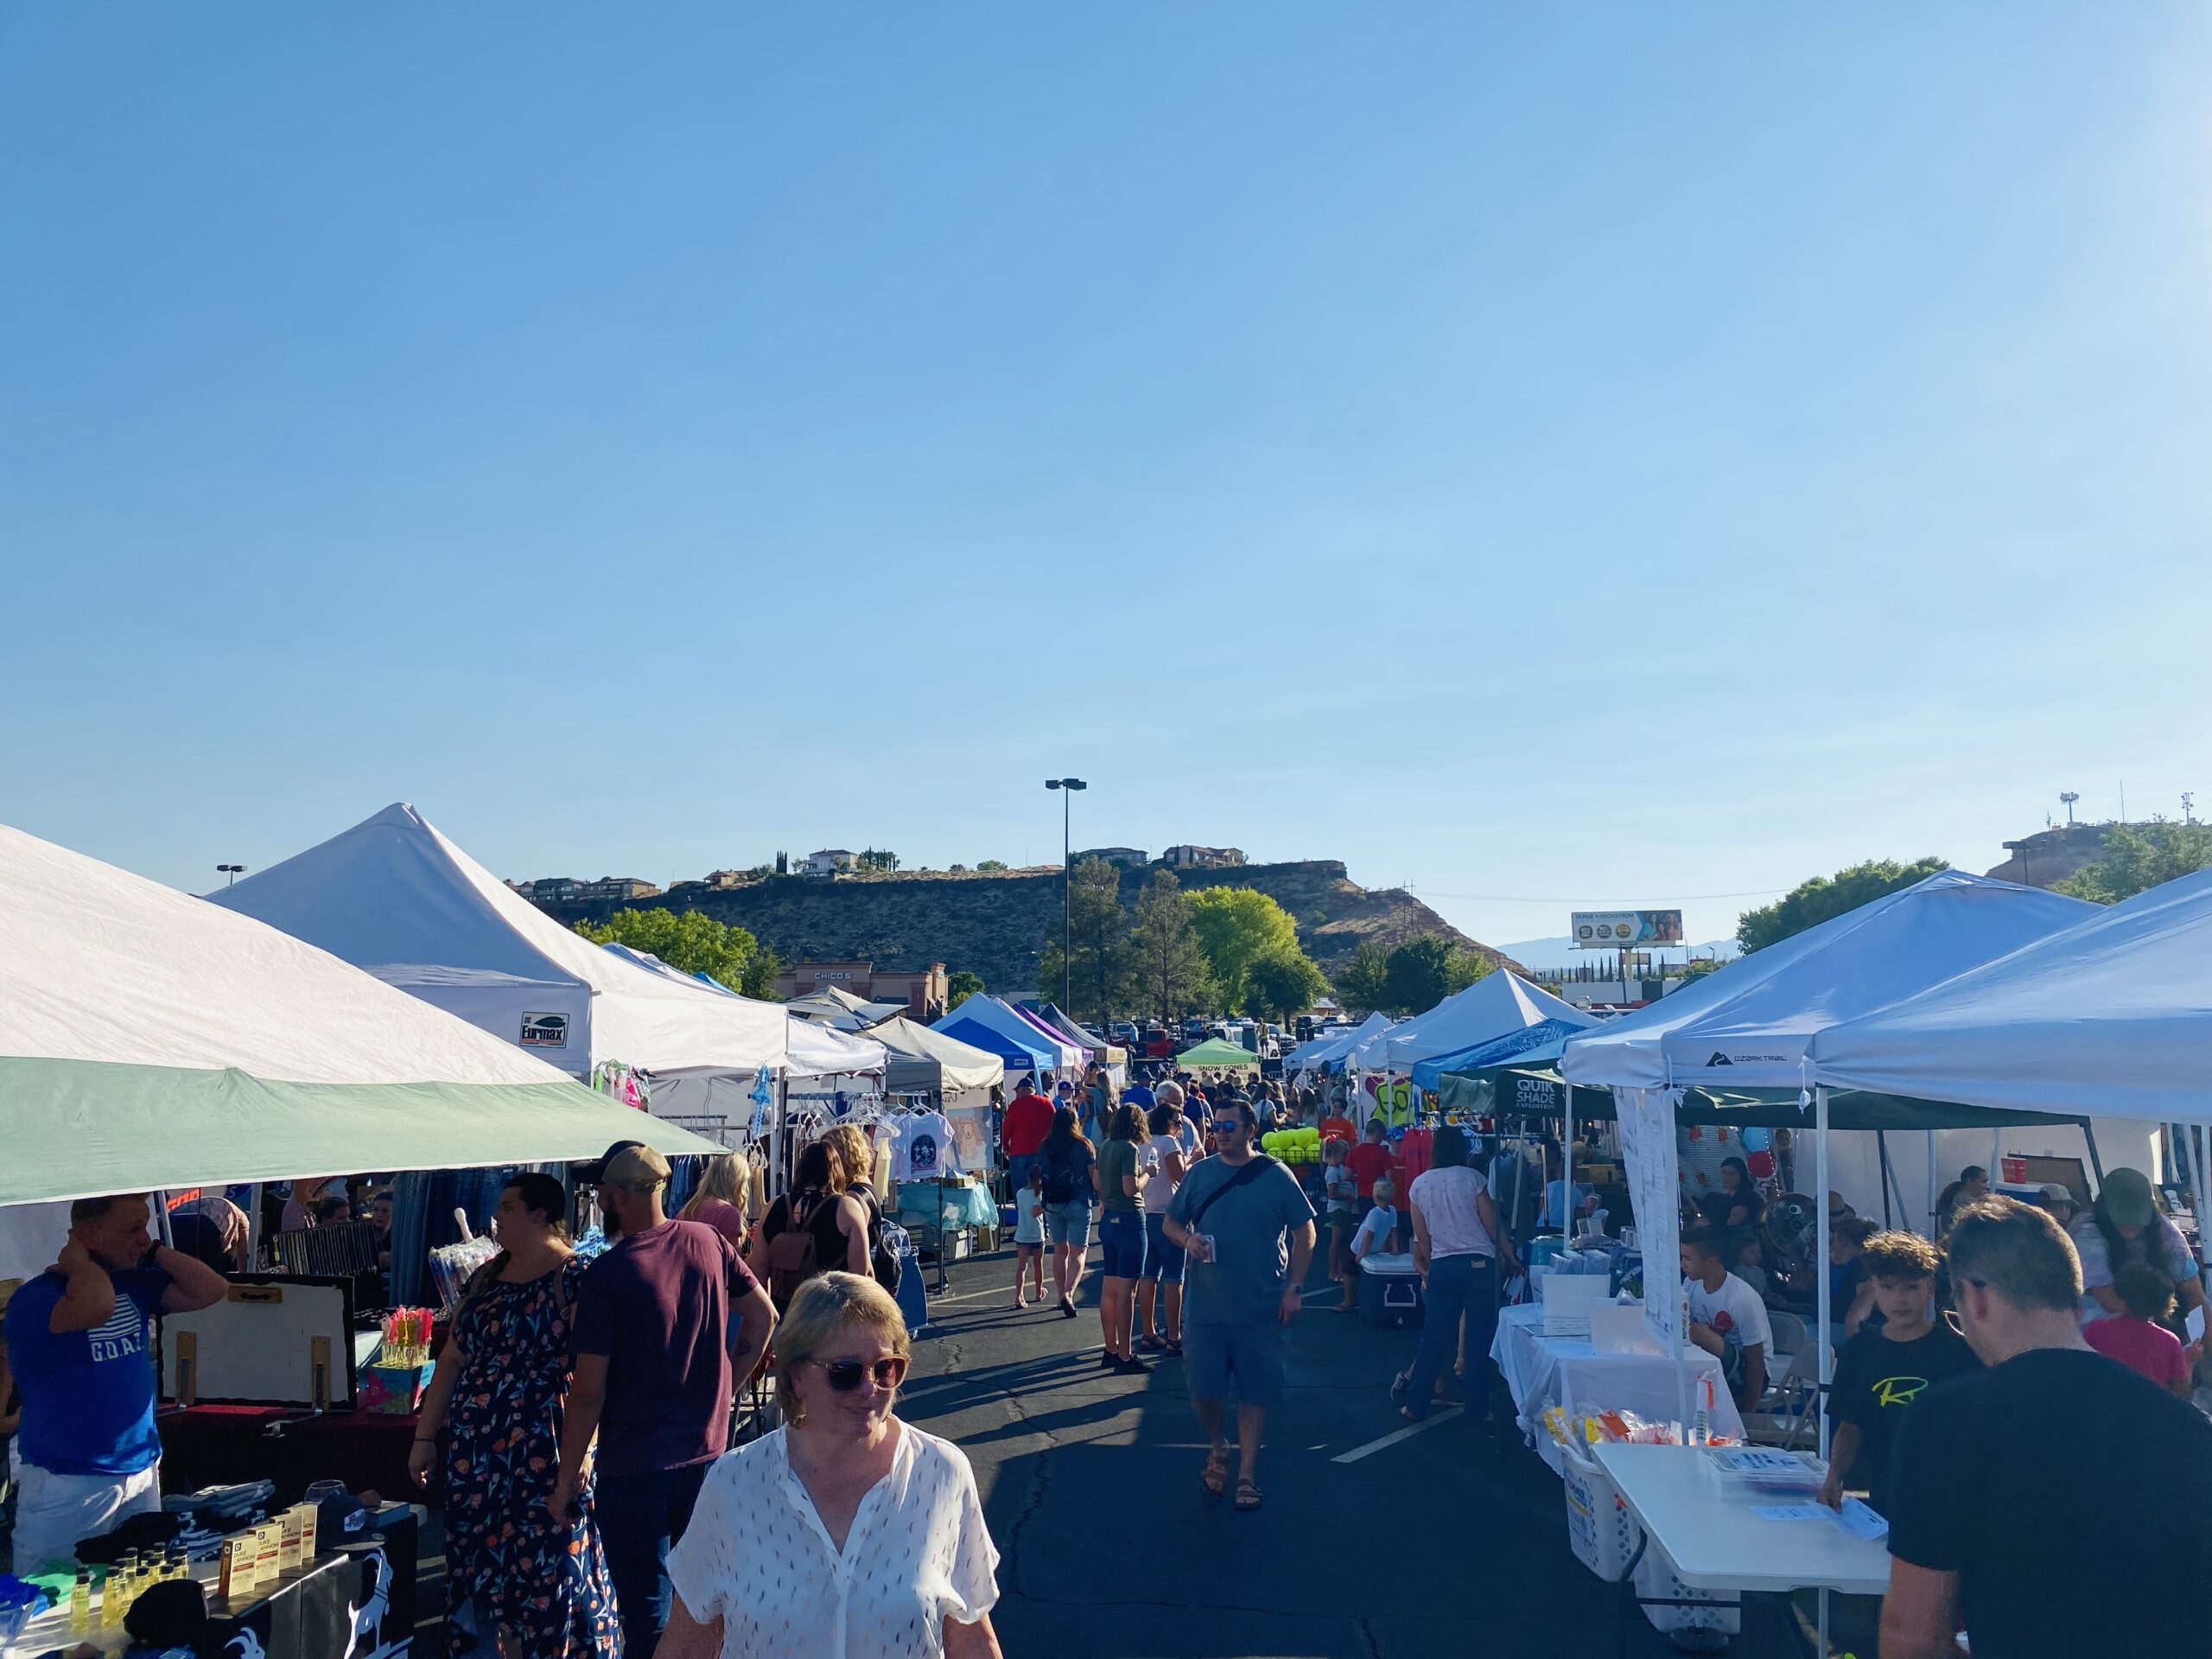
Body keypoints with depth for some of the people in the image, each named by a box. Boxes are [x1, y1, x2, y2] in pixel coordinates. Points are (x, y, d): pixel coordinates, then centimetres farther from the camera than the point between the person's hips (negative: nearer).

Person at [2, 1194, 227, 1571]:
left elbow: (210, 1290, 2)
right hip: (66, 1483, -6)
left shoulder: (135, 1282, 6)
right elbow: (96, 1307, -37)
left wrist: (154, 1252, -3)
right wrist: (79, 1261, -18)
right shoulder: (35, 1299, -16)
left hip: (142, 1471, 6)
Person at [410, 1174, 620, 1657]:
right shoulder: (487, 1276, 11)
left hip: (543, 1452, -7)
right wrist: (425, 1436, 15)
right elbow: (453, 1358, 16)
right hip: (475, 1449, 7)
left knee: (547, 1564, -1)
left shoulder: (575, 1278, -11)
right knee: (482, 1563, 12)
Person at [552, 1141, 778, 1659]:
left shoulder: (608, 1273, -17)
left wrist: (567, 1477, -5)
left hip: (634, 1468, -5)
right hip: (708, 1453, 5)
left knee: (646, 1615, 9)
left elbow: (589, 1390, -15)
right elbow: (763, 1316, 6)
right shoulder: (707, 1241, -3)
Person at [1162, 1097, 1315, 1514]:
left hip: (1261, 1308, -1)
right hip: (1204, 1307, 2)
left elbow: (1304, 1232, 1)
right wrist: (1188, 1239, -12)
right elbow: (1170, 1222, 11)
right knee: (1204, 1390, 5)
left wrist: (1293, 1289, -4)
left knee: (1255, 1393, 6)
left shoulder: (1276, 1176, -4)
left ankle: (1247, 1473, 20)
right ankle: (1217, 1448, 33)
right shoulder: (1200, 1174, 3)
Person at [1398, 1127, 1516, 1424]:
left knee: (1435, 1336, 8)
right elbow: (1492, 1226, -2)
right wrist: (1512, 1258, 9)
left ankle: (1415, 1405, 10)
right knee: (1480, 1336, 7)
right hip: (1478, 1265, -2)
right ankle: (1478, 1404, 12)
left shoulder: (1419, 1185, 5)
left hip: (1441, 1268, 2)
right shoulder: (1472, 1178, -3)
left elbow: (1422, 1238, 9)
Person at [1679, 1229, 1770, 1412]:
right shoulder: (1691, 1284, -3)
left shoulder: (1743, 1299, -22)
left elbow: (1756, 1364, -17)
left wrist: (1748, 1412, -16)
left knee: (1699, 1333, -32)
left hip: (1743, 1374, -6)